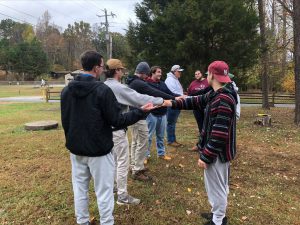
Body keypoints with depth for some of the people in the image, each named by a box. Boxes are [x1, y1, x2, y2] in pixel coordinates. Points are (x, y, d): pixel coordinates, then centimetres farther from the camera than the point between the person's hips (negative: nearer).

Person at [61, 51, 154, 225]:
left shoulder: (67, 90, 2)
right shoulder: (103, 90, -18)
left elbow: (65, 121, 11)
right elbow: (117, 121, -16)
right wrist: (141, 112, -6)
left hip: (76, 149, 7)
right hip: (99, 150, -6)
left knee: (80, 188, 19)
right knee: (104, 192, 7)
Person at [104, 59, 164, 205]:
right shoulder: (118, 87, -20)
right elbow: (138, 98, -25)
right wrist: (161, 101, -19)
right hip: (117, 130, -9)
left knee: (113, 160, 22)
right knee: (122, 163, 0)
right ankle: (122, 196, 10)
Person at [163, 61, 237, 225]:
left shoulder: (223, 100, -26)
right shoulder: (215, 94, 6)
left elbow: (219, 135, -28)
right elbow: (196, 101, 17)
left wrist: (206, 156, -23)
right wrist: (173, 104, 14)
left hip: (217, 153, -10)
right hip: (217, 150, 10)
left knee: (217, 186, 8)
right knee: (217, 185, 25)